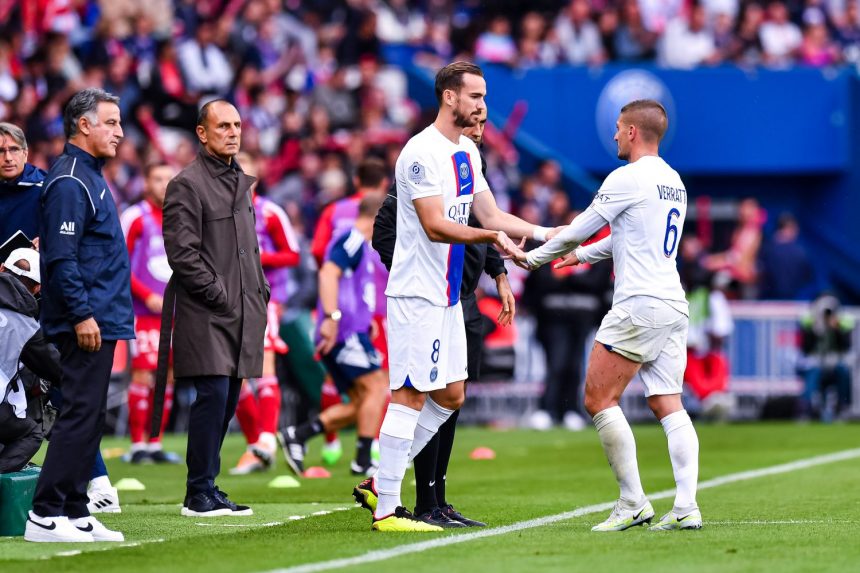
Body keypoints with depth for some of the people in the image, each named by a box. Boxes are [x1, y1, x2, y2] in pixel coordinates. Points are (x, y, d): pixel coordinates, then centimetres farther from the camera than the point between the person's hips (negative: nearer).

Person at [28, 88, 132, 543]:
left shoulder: (90, 177, 18)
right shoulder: (69, 182, -13)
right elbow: (61, 256, -20)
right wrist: (82, 314, -22)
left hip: (100, 320, 10)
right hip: (85, 322, -10)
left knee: (89, 418, 10)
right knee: (80, 415, -11)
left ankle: (76, 513, 13)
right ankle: (45, 516, -11)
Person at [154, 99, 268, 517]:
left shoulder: (240, 182, 19)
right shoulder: (187, 185, -7)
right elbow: (183, 254, -13)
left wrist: (260, 293, 14)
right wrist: (219, 295, -15)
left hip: (242, 313, 8)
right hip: (205, 315, -8)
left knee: (227, 400, 8)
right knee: (213, 395, -12)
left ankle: (205, 486, 15)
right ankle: (199, 495, -7)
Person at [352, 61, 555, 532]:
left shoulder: (468, 152, 14)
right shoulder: (421, 153, -16)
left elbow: (491, 216, 16)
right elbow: (435, 225, -22)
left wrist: (542, 232, 5)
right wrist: (490, 237, -31)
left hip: (447, 295, 10)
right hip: (417, 294, -10)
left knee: (450, 396, 13)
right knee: (409, 396, -8)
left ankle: (379, 484, 19)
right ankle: (386, 510, -4)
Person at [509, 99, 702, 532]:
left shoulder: (627, 178, -9)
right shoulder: (673, 181, 18)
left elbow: (580, 229, -2)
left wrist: (535, 257, 13)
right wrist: (581, 254, 38)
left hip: (639, 304, -8)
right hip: (674, 305, 9)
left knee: (599, 399, -3)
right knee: (667, 404, 5)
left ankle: (633, 503, -7)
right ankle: (686, 508, -6)